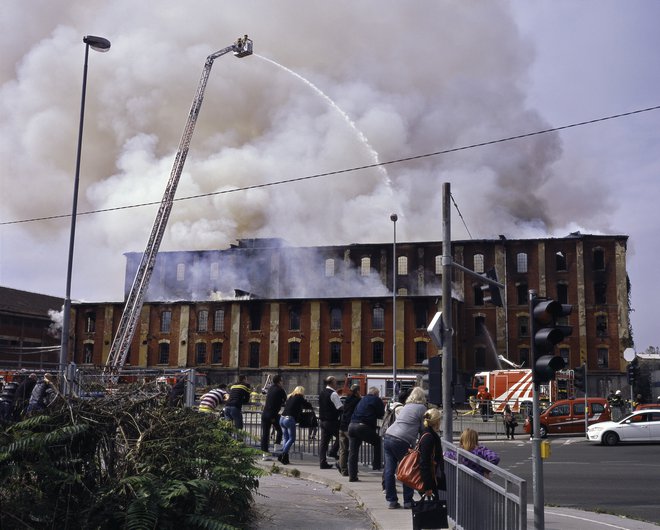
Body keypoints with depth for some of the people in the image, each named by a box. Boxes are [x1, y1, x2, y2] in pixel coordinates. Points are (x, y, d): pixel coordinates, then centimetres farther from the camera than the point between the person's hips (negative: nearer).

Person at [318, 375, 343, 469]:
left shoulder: (322, 394, 12)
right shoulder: (333, 394, -14)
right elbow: (341, 408, -16)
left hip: (323, 420, 8)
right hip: (332, 421, -8)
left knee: (324, 441, 7)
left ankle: (322, 462, 7)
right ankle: (333, 452, 4)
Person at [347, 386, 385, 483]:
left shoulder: (363, 399, 25)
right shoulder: (377, 400, 5)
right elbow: (381, 415, 6)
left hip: (352, 425, 6)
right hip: (363, 427, -6)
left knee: (353, 451, 10)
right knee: (377, 441, 17)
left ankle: (352, 476, 12)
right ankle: (376, 465, 14)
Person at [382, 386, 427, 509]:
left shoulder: (405, 406, 22)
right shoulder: (421, 408, 2)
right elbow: (423, 428, 5)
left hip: (388, 437, 7)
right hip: (401, 441, -7)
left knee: (389, 471, 7)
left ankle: (391, 500, 12)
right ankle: (408, 501, 10)